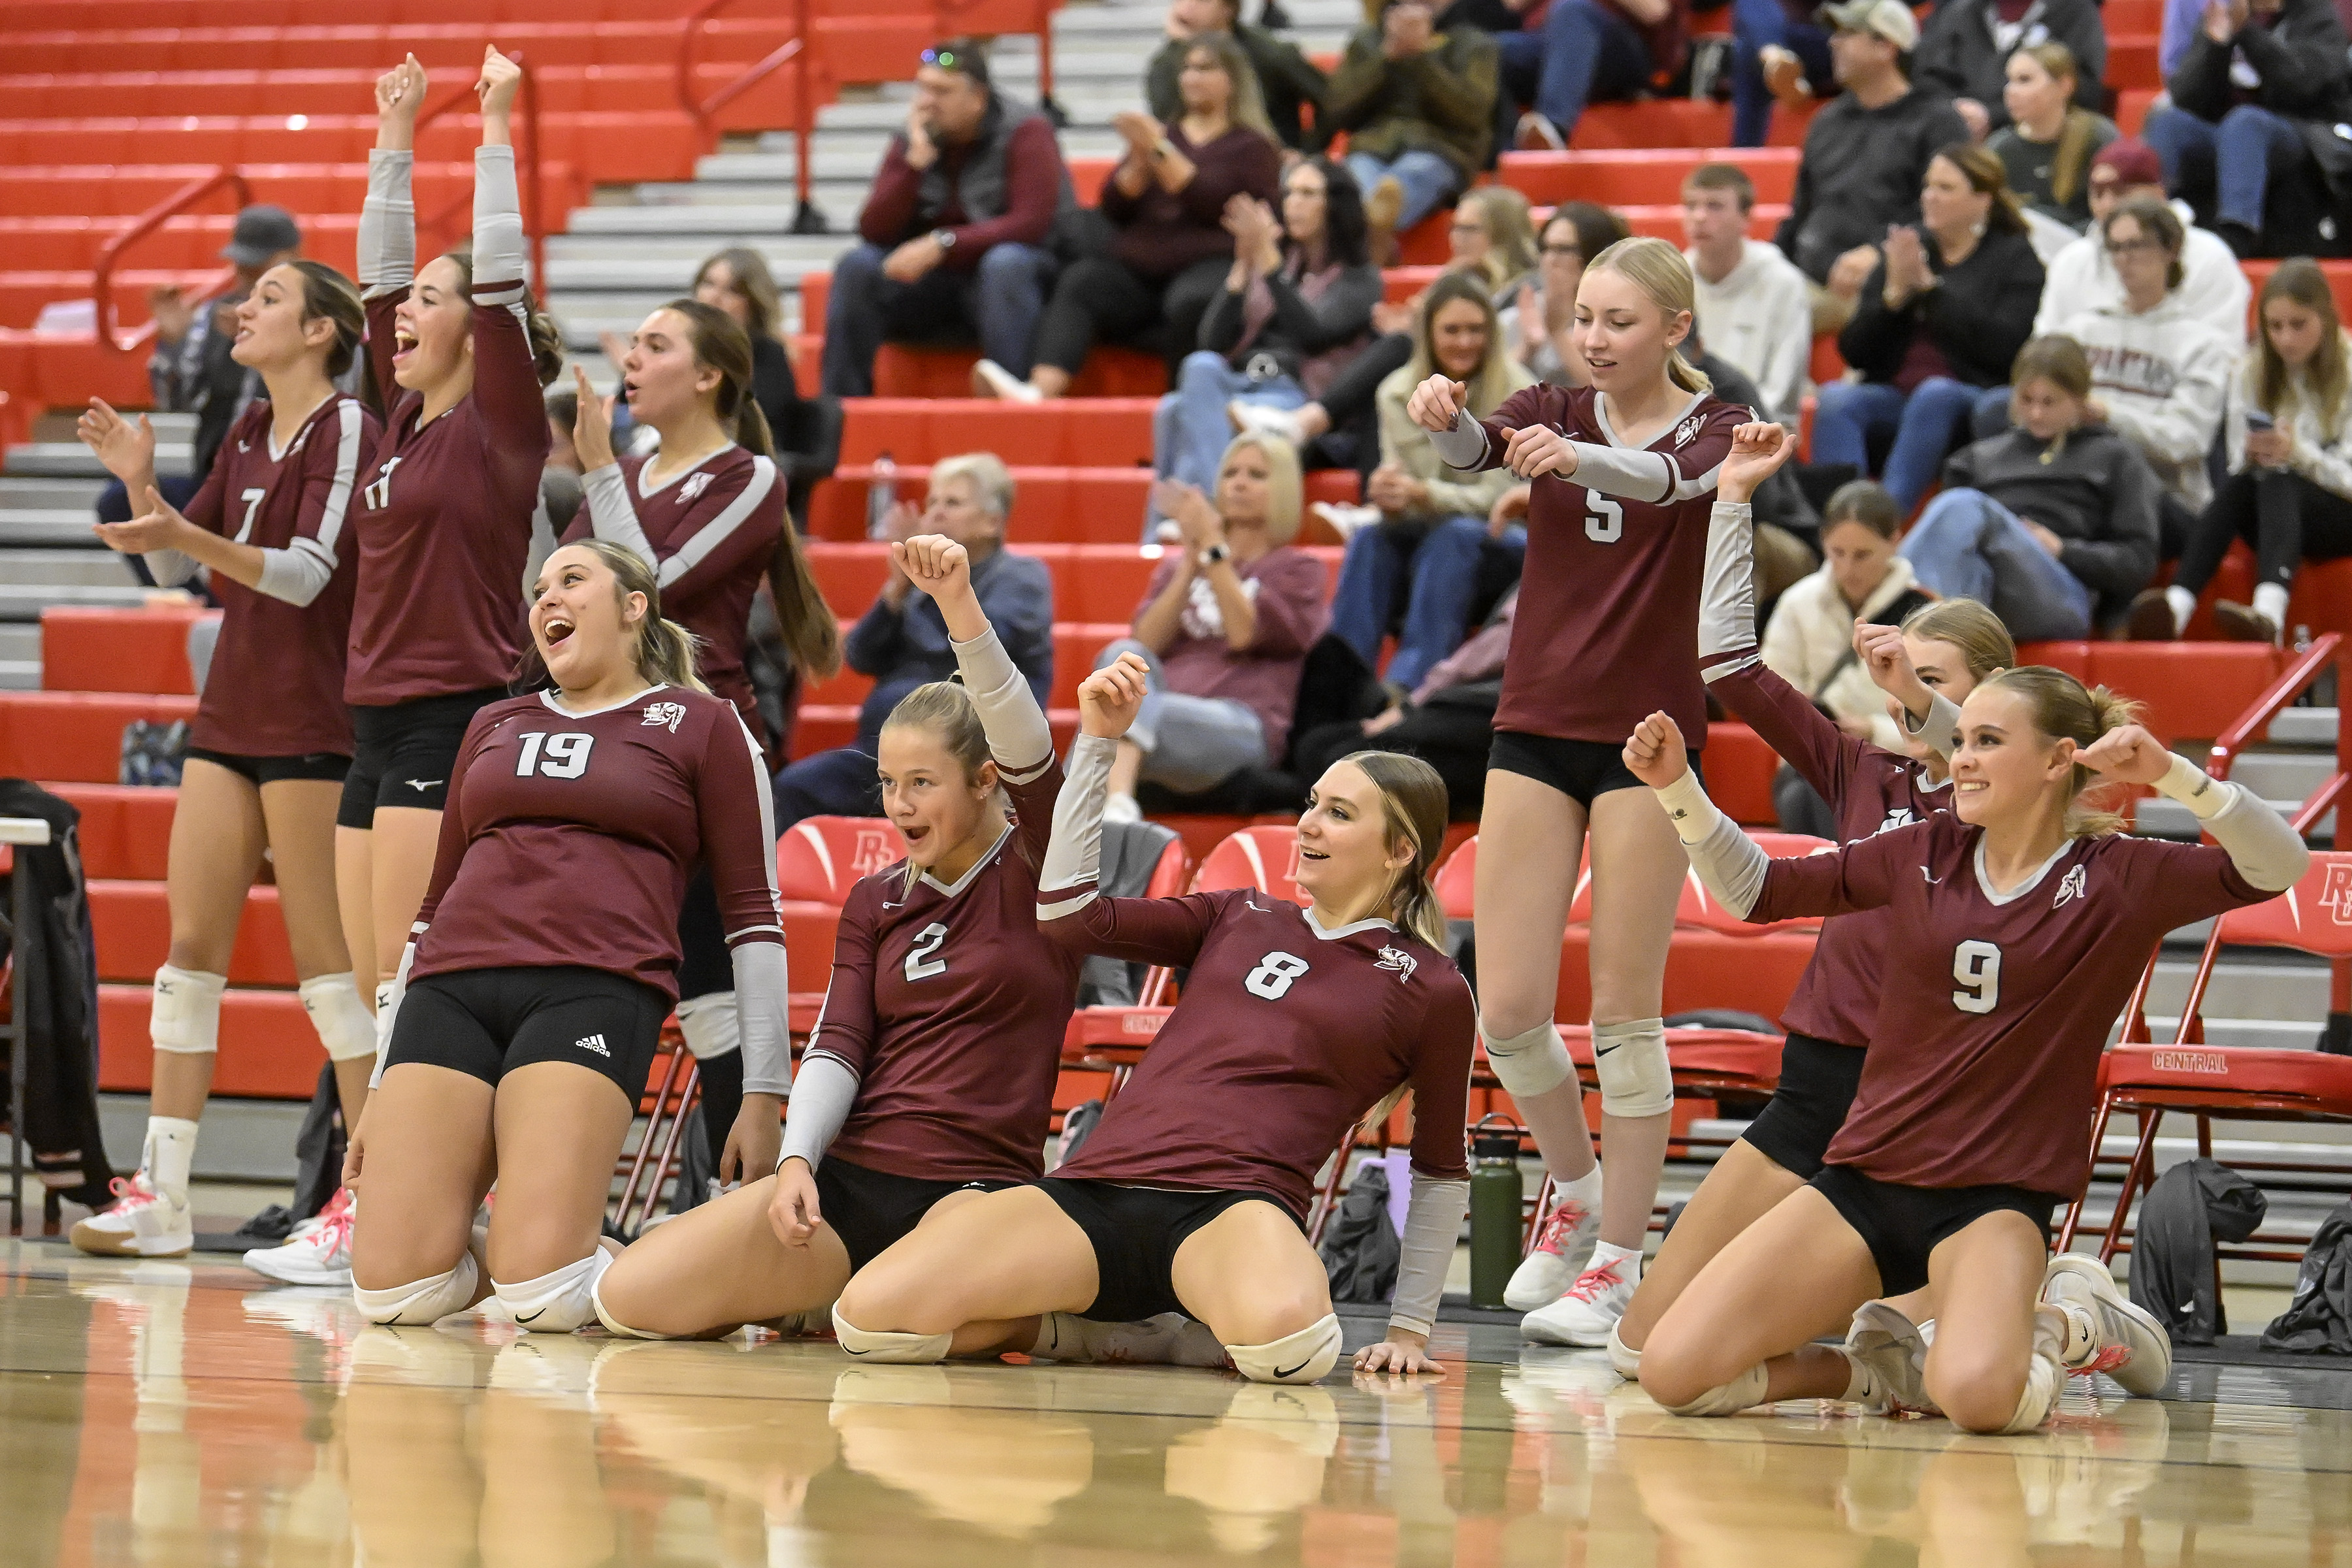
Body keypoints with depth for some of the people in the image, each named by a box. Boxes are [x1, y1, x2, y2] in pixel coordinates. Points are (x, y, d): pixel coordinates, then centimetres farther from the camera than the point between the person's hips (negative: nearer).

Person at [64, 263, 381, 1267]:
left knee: (328, 960, -5)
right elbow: (177, 568, 17)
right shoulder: (249, 436, 14)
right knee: (190, 945, 3)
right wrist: (140, 481, 0)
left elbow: (306, 572, -20)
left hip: (314, 727, -8)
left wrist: (184, 534, -31)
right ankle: (161, 1195, 4)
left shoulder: (348, 429, -9)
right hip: (230, 720, 8)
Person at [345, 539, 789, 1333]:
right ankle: (516, 1257, 16)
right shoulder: (495, 726, 26)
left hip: (596, 991, -4)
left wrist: (764, 1093, 1)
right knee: (392, 1287, -15)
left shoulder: (703, 726, 13)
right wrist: (384, 1092, 24)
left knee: (539, 1294, -23)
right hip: (453, 990, 4)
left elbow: (753, 912, 9)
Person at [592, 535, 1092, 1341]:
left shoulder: (1033, 871, 1)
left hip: (975, 1184, -5)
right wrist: (795, 1163, -13)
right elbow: (837, 1047, 7)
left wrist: (961, 608, -33)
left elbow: (1024, 740, -17)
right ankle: (811, 1294, 15)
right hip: (850, 1176, 5)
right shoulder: (875, 901, 16)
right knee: (627, 1296, -13)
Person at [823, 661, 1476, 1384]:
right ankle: (1067, 1325, 7)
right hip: (1094, 1191, 4)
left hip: (1232, 1209, -4)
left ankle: (1225, 1330, -7)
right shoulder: (1239, 919, 24)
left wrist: (1410, 1328, 10)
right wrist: (1097, 743, 15)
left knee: (1284, 1337, -44)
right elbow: (1069, 913, 17)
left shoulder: (1431, 991, 11)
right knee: (868, 1316, -20)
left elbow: (1442, 1170, 16)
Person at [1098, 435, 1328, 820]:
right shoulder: (1175, 564, 28)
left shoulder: (1297, 569, 17)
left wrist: (1213, 547, -4)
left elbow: (1244, 634, -3)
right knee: (1125, 656, -32)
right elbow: (1145, 644, 9)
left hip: (1242, 728, -3)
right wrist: (1191, 562, 3)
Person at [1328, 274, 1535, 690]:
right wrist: (1389, 497, -31)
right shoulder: (1398, 394, -2)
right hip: (1426, 539, 3)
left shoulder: (1516, 394, -14)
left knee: (1456, 536, -35)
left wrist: (1423, 494, -34)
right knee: (1370, 539, -27)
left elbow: (1496, 499, -17)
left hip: (1505, 547, -3)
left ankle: (1409, 683, -47)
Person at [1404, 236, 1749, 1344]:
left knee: (1624, 1010, -2)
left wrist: (1574, 458, -49)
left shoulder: (1717, 433, -4)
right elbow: (1475, 449, -17)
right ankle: (1578, 1192, 24)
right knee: (1507, 1008, -1)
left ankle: (1617, 1260, 6)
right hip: (1537, 726, 3)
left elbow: (1662, 479, -28)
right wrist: (1444, 415, -41)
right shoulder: (1554, 413, 6)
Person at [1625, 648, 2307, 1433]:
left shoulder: (2117, 877, -2)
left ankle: (2071, 1321, 1)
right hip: (1864, 1180, 4)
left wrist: (2171, 774, -26)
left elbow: (2278, 865, -14)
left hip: (1996, 1199, -4)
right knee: (1673, 1373, -15)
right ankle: (1882, 1367, 12)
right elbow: (1756, 890, 14)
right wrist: (1676, 787, 1)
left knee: (1979, 1396, -36)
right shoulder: (1924, 853, 8)